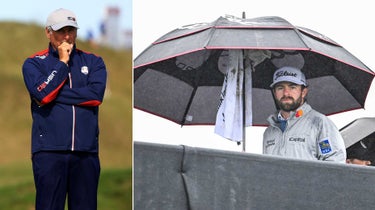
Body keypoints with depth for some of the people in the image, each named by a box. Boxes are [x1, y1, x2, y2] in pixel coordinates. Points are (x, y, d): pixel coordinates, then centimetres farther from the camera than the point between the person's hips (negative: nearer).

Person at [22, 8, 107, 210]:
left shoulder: (93, 62, 14)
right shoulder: (34, 63, 9)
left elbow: (96, 95, -4)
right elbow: (43, 93, -10)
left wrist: (54, 94, -5)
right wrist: (62, 62, -2)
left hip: (86, 149, 2)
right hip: (49, 150, -2)